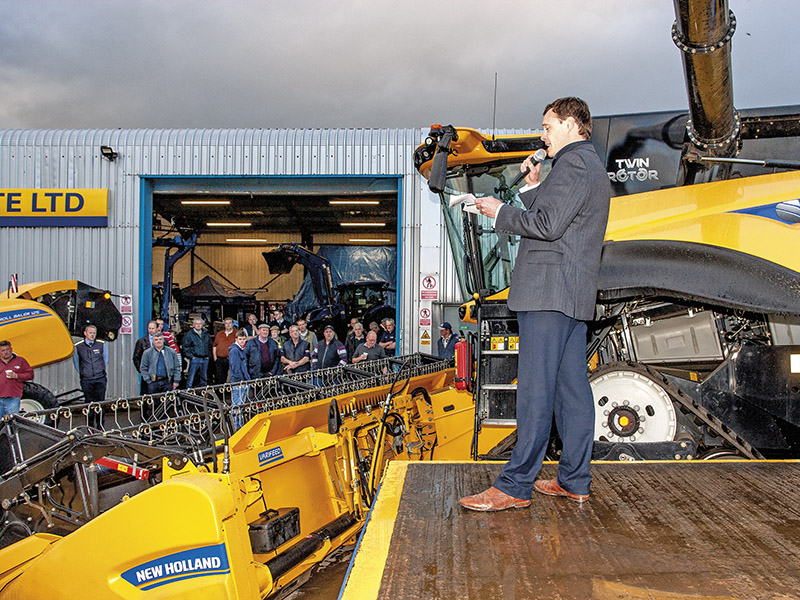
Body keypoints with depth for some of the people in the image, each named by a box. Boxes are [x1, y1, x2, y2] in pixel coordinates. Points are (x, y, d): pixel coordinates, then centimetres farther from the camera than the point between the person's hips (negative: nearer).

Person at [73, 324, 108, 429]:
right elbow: (76, 362, 16)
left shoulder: (101, 344, 5)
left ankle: (100, 427, 7)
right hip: (86, 380, 0)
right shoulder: (78, 346, 2)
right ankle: (90, 427, 10)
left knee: (100, 403, 0)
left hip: (100, 379, 0)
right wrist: (82, 373, 11)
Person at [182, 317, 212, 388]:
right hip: (195, 359, -5)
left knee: (203, 378, 11)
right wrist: (191, 356, -12)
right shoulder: (189, 334, -1)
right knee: (191, 379, -7)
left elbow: (210, 346, 23)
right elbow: (185, 348, -5)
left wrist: (208, 355, 11)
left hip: (205, 359, 5)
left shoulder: (206, 335, 14)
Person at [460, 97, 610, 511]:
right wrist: (534, 187, 18)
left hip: (549, 290, -10)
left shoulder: (573, 163, -7)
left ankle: (514, 486, -6)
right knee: (571, 387, 9)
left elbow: (548, 225, -17)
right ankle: (574, 481, 15)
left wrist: (500, 212, -6)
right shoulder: (593, 167, 25)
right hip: (574, 295, 11)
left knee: (535, 388, -10)